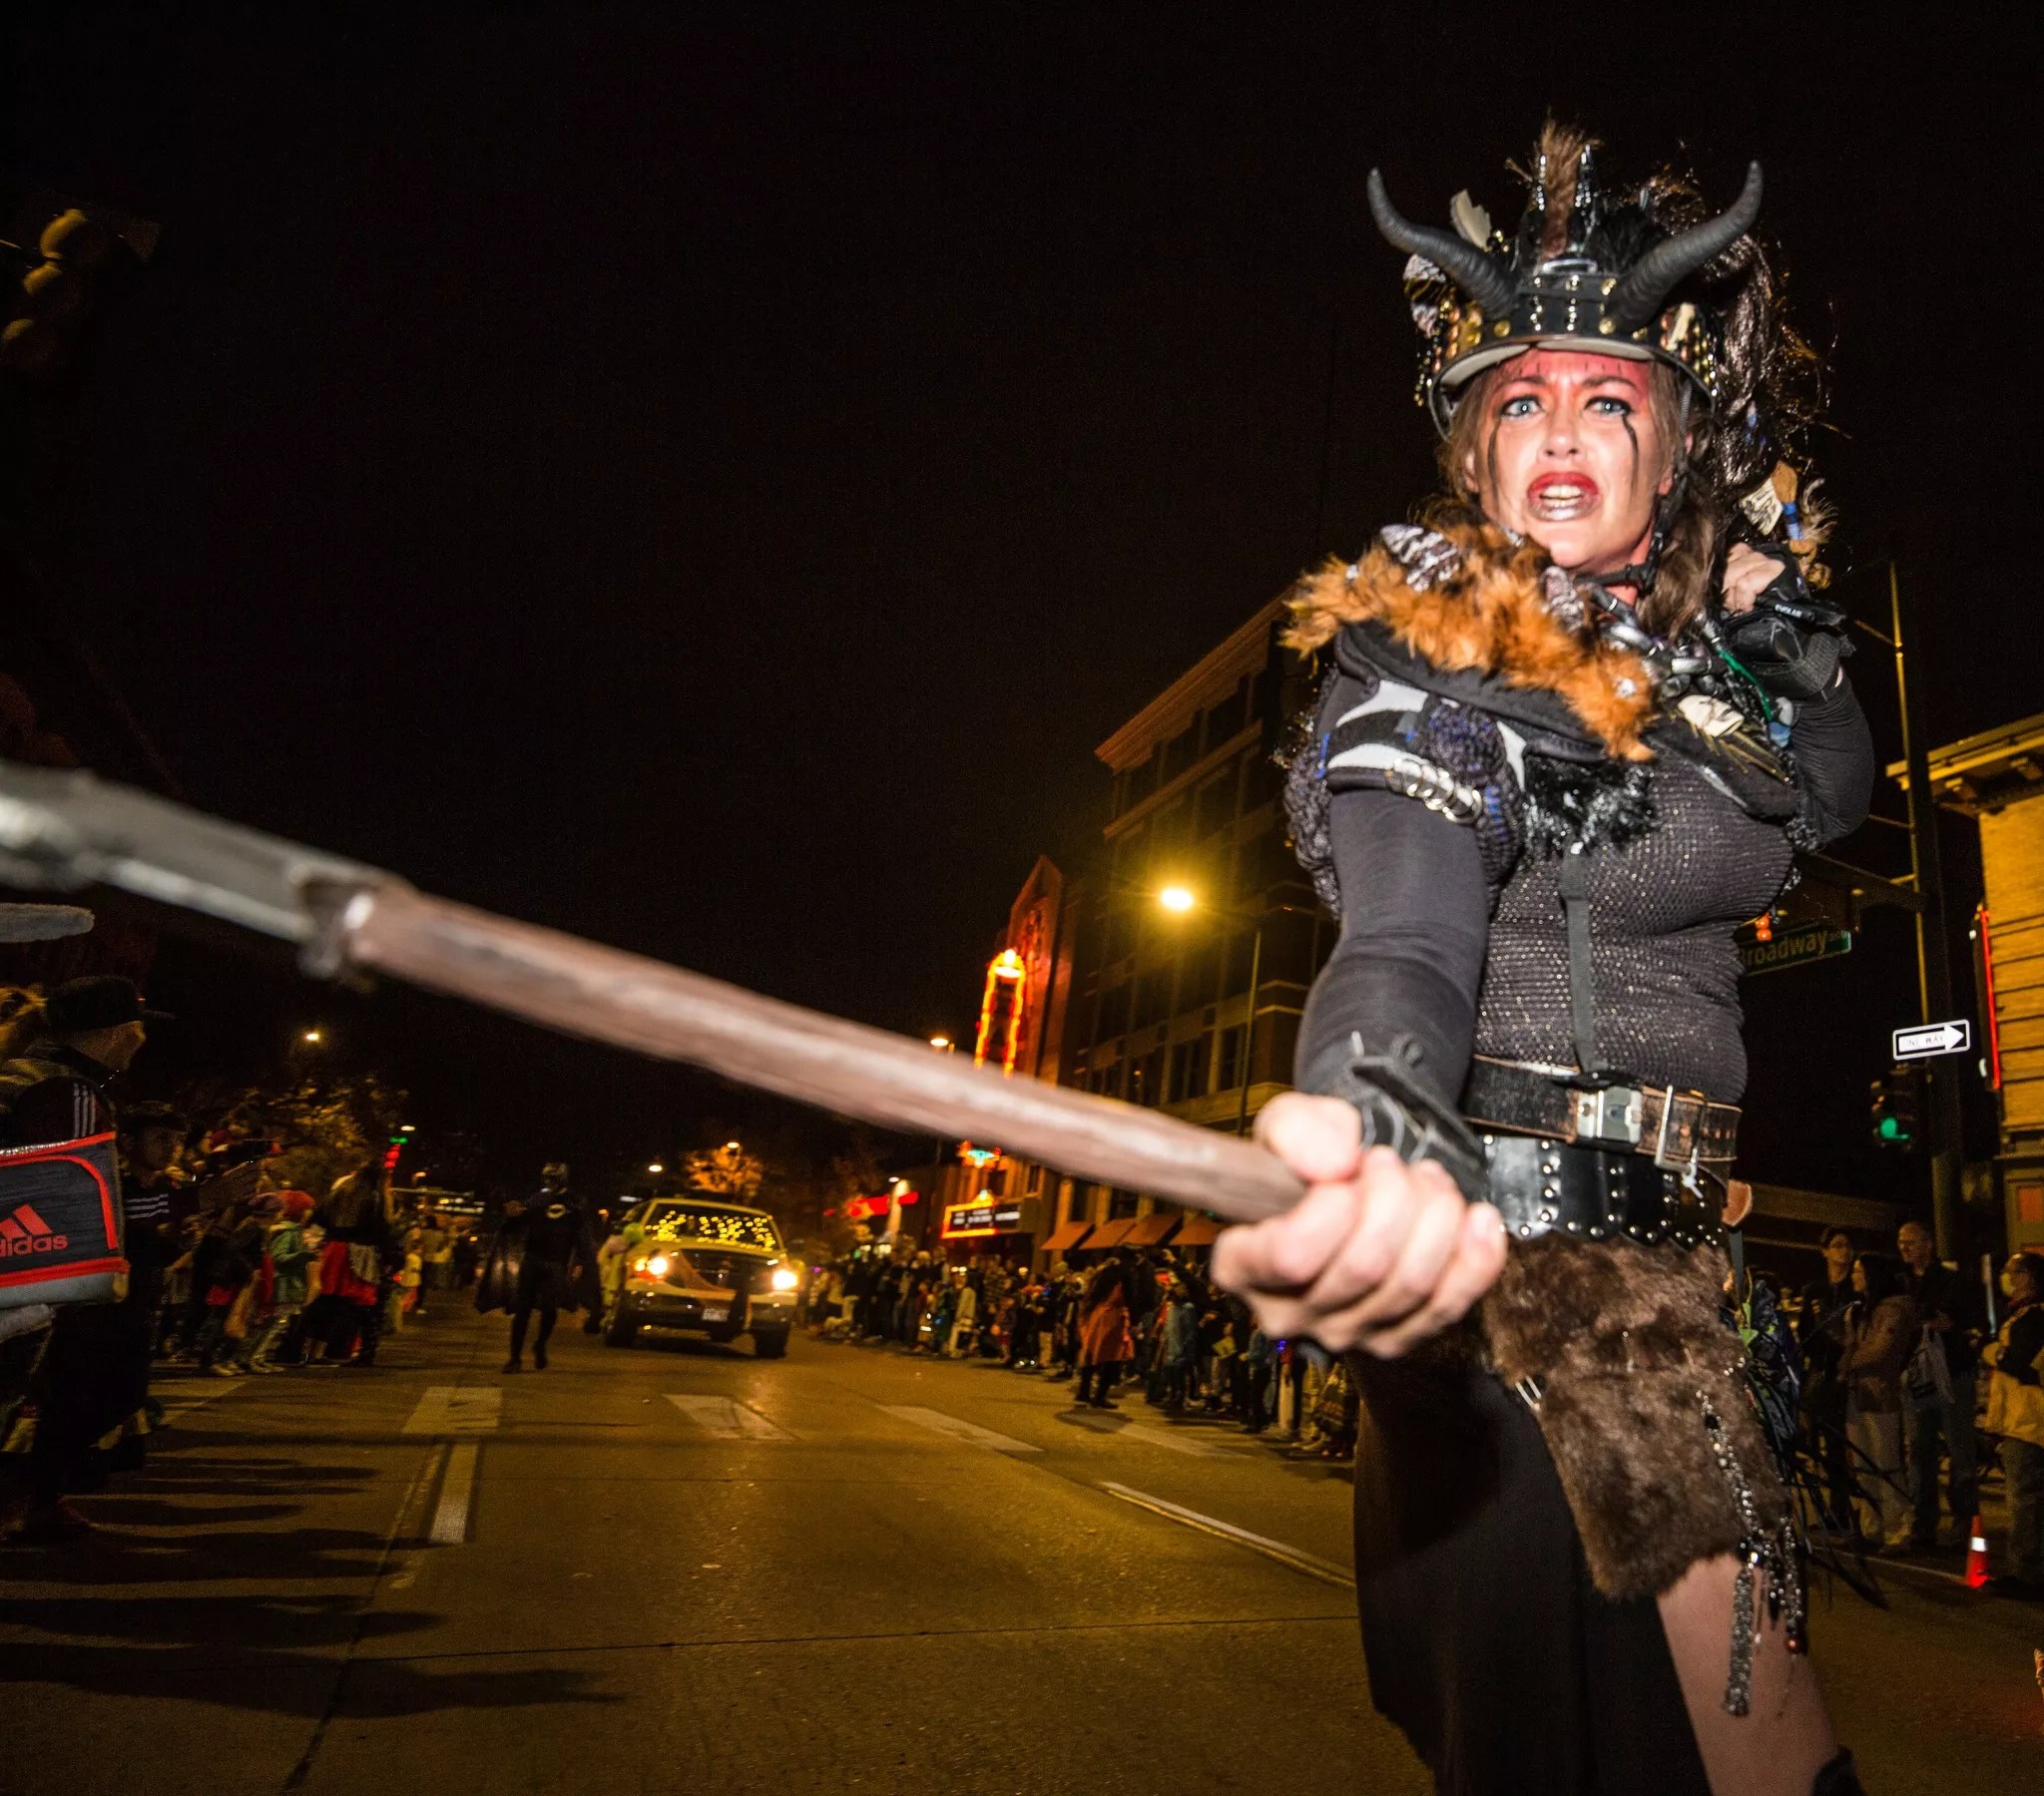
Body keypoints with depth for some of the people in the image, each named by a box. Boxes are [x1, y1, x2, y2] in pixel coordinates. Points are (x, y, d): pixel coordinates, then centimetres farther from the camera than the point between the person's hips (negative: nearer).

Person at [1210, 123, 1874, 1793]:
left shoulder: (1679, 657, 11)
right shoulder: (1436, 670, -12)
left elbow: (1833, 789, 24)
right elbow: (1406, 944, -28)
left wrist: (1780, 598, 8)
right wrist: (1368, 1130, -50)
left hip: (1664, 1269, 7)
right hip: (1514, 1269, -7)